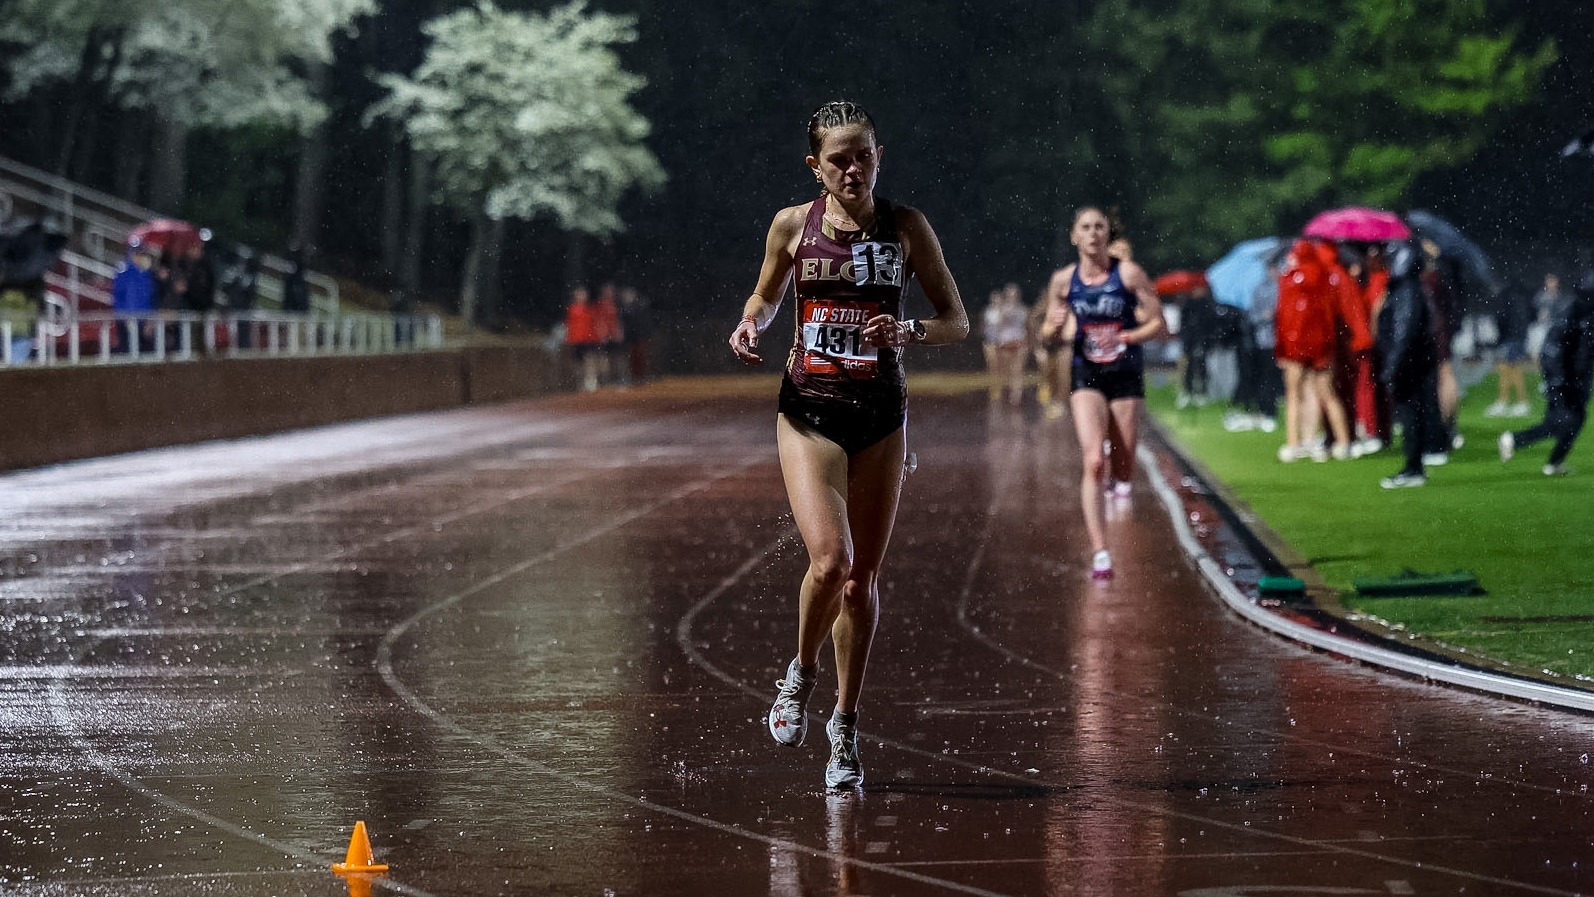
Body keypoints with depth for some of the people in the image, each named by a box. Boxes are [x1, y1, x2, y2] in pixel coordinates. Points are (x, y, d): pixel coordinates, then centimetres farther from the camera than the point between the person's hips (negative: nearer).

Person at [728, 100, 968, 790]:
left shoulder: (907, 228, 0)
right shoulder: (792, 226, 2)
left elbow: (957, 321, 3)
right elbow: (766, 295, 19)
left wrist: (909, 333, -17)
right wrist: (749, 324, -3)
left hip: (880, 417, 1)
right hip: (808, 410, -1)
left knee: (862, 579, 4)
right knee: (829, 558, -20)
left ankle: (845, 725, 19)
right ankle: (802, 674, 9)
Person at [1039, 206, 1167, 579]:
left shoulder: (1129, 274, -6)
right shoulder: (1063, 281, 0)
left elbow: (1159, 325, -3)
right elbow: (1048, 333, 12)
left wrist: (1125, 337, -20)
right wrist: (1053, 326, -11)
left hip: (1126, 376, 0)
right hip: (1087, 378, 0)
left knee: (1123, 471, 6)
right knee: (1093, 462, -18)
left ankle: (1118, 479, 47)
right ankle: (1099, 552, -21)